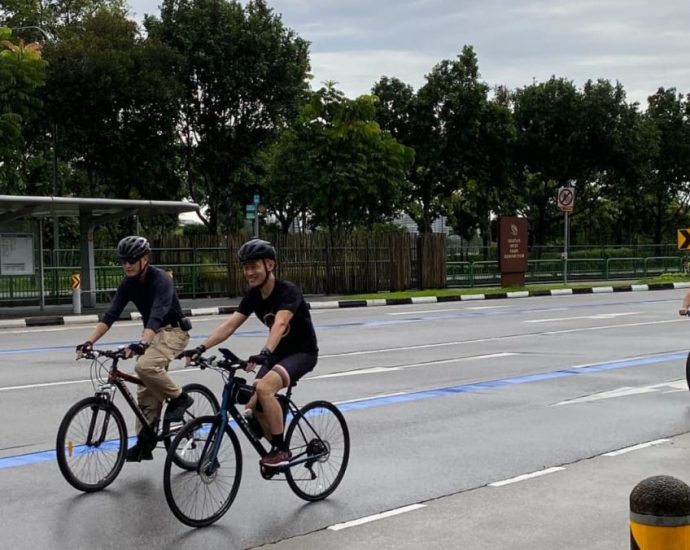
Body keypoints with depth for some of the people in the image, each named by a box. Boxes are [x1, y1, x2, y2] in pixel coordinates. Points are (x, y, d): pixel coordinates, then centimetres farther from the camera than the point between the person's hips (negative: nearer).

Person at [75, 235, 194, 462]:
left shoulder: (161, 280, -24)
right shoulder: (128, 284, -3)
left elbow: (157, 315, -38)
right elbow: (110, 315, -10)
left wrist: (142, 343, -53)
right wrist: (89, 342, -24)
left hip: (173, 331, -7)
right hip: (152, 333, 7)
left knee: (145, 366, -32)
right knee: (146, 392, 4)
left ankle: (179, 397, -11)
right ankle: (145, 442, 11)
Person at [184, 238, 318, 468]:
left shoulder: (288, 291, -24)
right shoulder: (253, 296, -2)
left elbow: (279, 324, -42)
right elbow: (229, 325, -9)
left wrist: (265, 353, -58)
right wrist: (201, 348, -23)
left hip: (303, 352, -7)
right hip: (279, 353, 7)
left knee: (264, 388, -30)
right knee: (254, 405, -7)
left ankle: (281, 450, -18)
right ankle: (279, 450, 14)